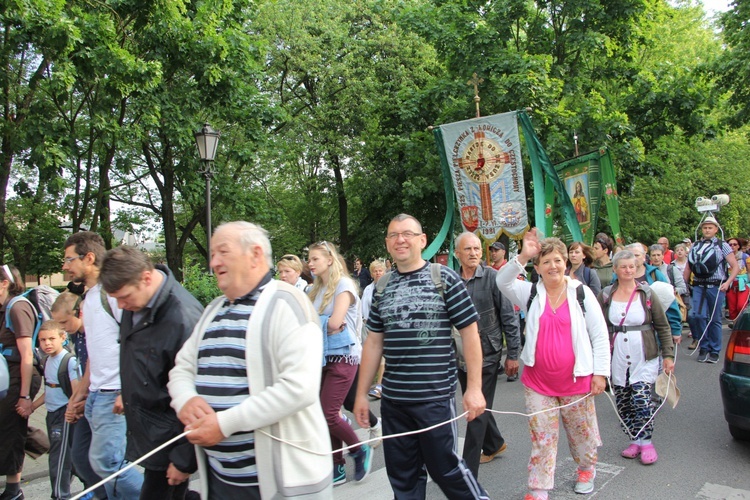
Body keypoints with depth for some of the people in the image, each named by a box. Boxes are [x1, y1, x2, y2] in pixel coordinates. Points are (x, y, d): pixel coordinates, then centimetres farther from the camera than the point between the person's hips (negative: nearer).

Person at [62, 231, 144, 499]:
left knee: (104, 461, -10)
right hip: (96, 396, 9)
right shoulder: (88, 298, 18)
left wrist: (127, 392, -22)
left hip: (115, 394, -9)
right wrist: (78, 396, 20)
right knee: (100, 460, 12)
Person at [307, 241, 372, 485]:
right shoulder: (316, 289, 13)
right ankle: (338, 467, 21)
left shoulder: (343, 285, -9)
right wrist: (325, 324, -9)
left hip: (342, 356, -7)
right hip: (322, 356, 7)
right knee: (324, 414, 7)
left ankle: (361, 451, 17)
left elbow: (334, 322, -19)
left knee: (329, 414, -8)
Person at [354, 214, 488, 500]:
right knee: (402, 477, 13)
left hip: (435, 397, -4)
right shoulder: (382, 286, 8)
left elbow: (469, 333, -4)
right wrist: (361, 393, 10)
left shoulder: (443, 278, -4)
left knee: (445, 468, 6)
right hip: (392, 400, 4)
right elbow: (373, 342, 11)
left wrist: (474, 387, -9)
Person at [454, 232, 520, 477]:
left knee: (478, 412, -1)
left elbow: (509, 317, -8)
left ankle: (468, 473, 7)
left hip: (486, 355, -5)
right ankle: (494, 444, 46)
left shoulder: (493, 277, -10)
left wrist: (513, 354, -8)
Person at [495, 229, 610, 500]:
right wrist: (522, 257, -31)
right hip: (538, 381, 0)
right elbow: (503, 281, -19)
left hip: (576, 379, 0)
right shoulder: (531, 293, -1)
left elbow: (600, 335, -1)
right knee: (542, 436, 7)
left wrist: (600, 373, -4)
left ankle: (587, 468, 46)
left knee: (581, 431, 18)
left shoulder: (581, 292, -4)